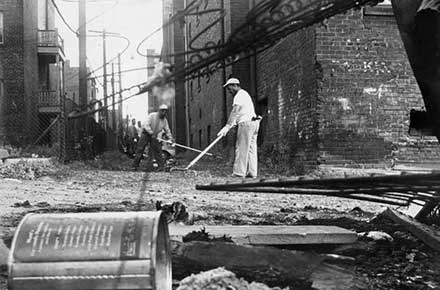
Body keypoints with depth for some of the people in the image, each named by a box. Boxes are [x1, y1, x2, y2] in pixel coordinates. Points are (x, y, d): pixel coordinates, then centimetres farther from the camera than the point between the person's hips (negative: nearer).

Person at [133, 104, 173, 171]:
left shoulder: (164, 120, -3)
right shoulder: (152, 115, -19)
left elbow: (167, 130, 1)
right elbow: (146, 126, -25)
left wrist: (170, 138, -12)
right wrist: (152, 133, -31)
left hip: (154, 136, 4)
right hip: (146, 134, -4)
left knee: (157, 150, -5)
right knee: (140, 149, -6)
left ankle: (161, 166, -2)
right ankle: (135, 165, -1)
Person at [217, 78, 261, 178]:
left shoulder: (240, 95, -7)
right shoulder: (245, 94, 26)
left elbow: (235, 112, -18)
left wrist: (227, 126, -22)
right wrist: (232, 124, 13)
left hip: (246, 123, -10)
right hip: (253, 122, 10)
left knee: (242, 148, -9)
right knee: (251, 149, 6)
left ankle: (239, 172, -10)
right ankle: (252, 173, 3)